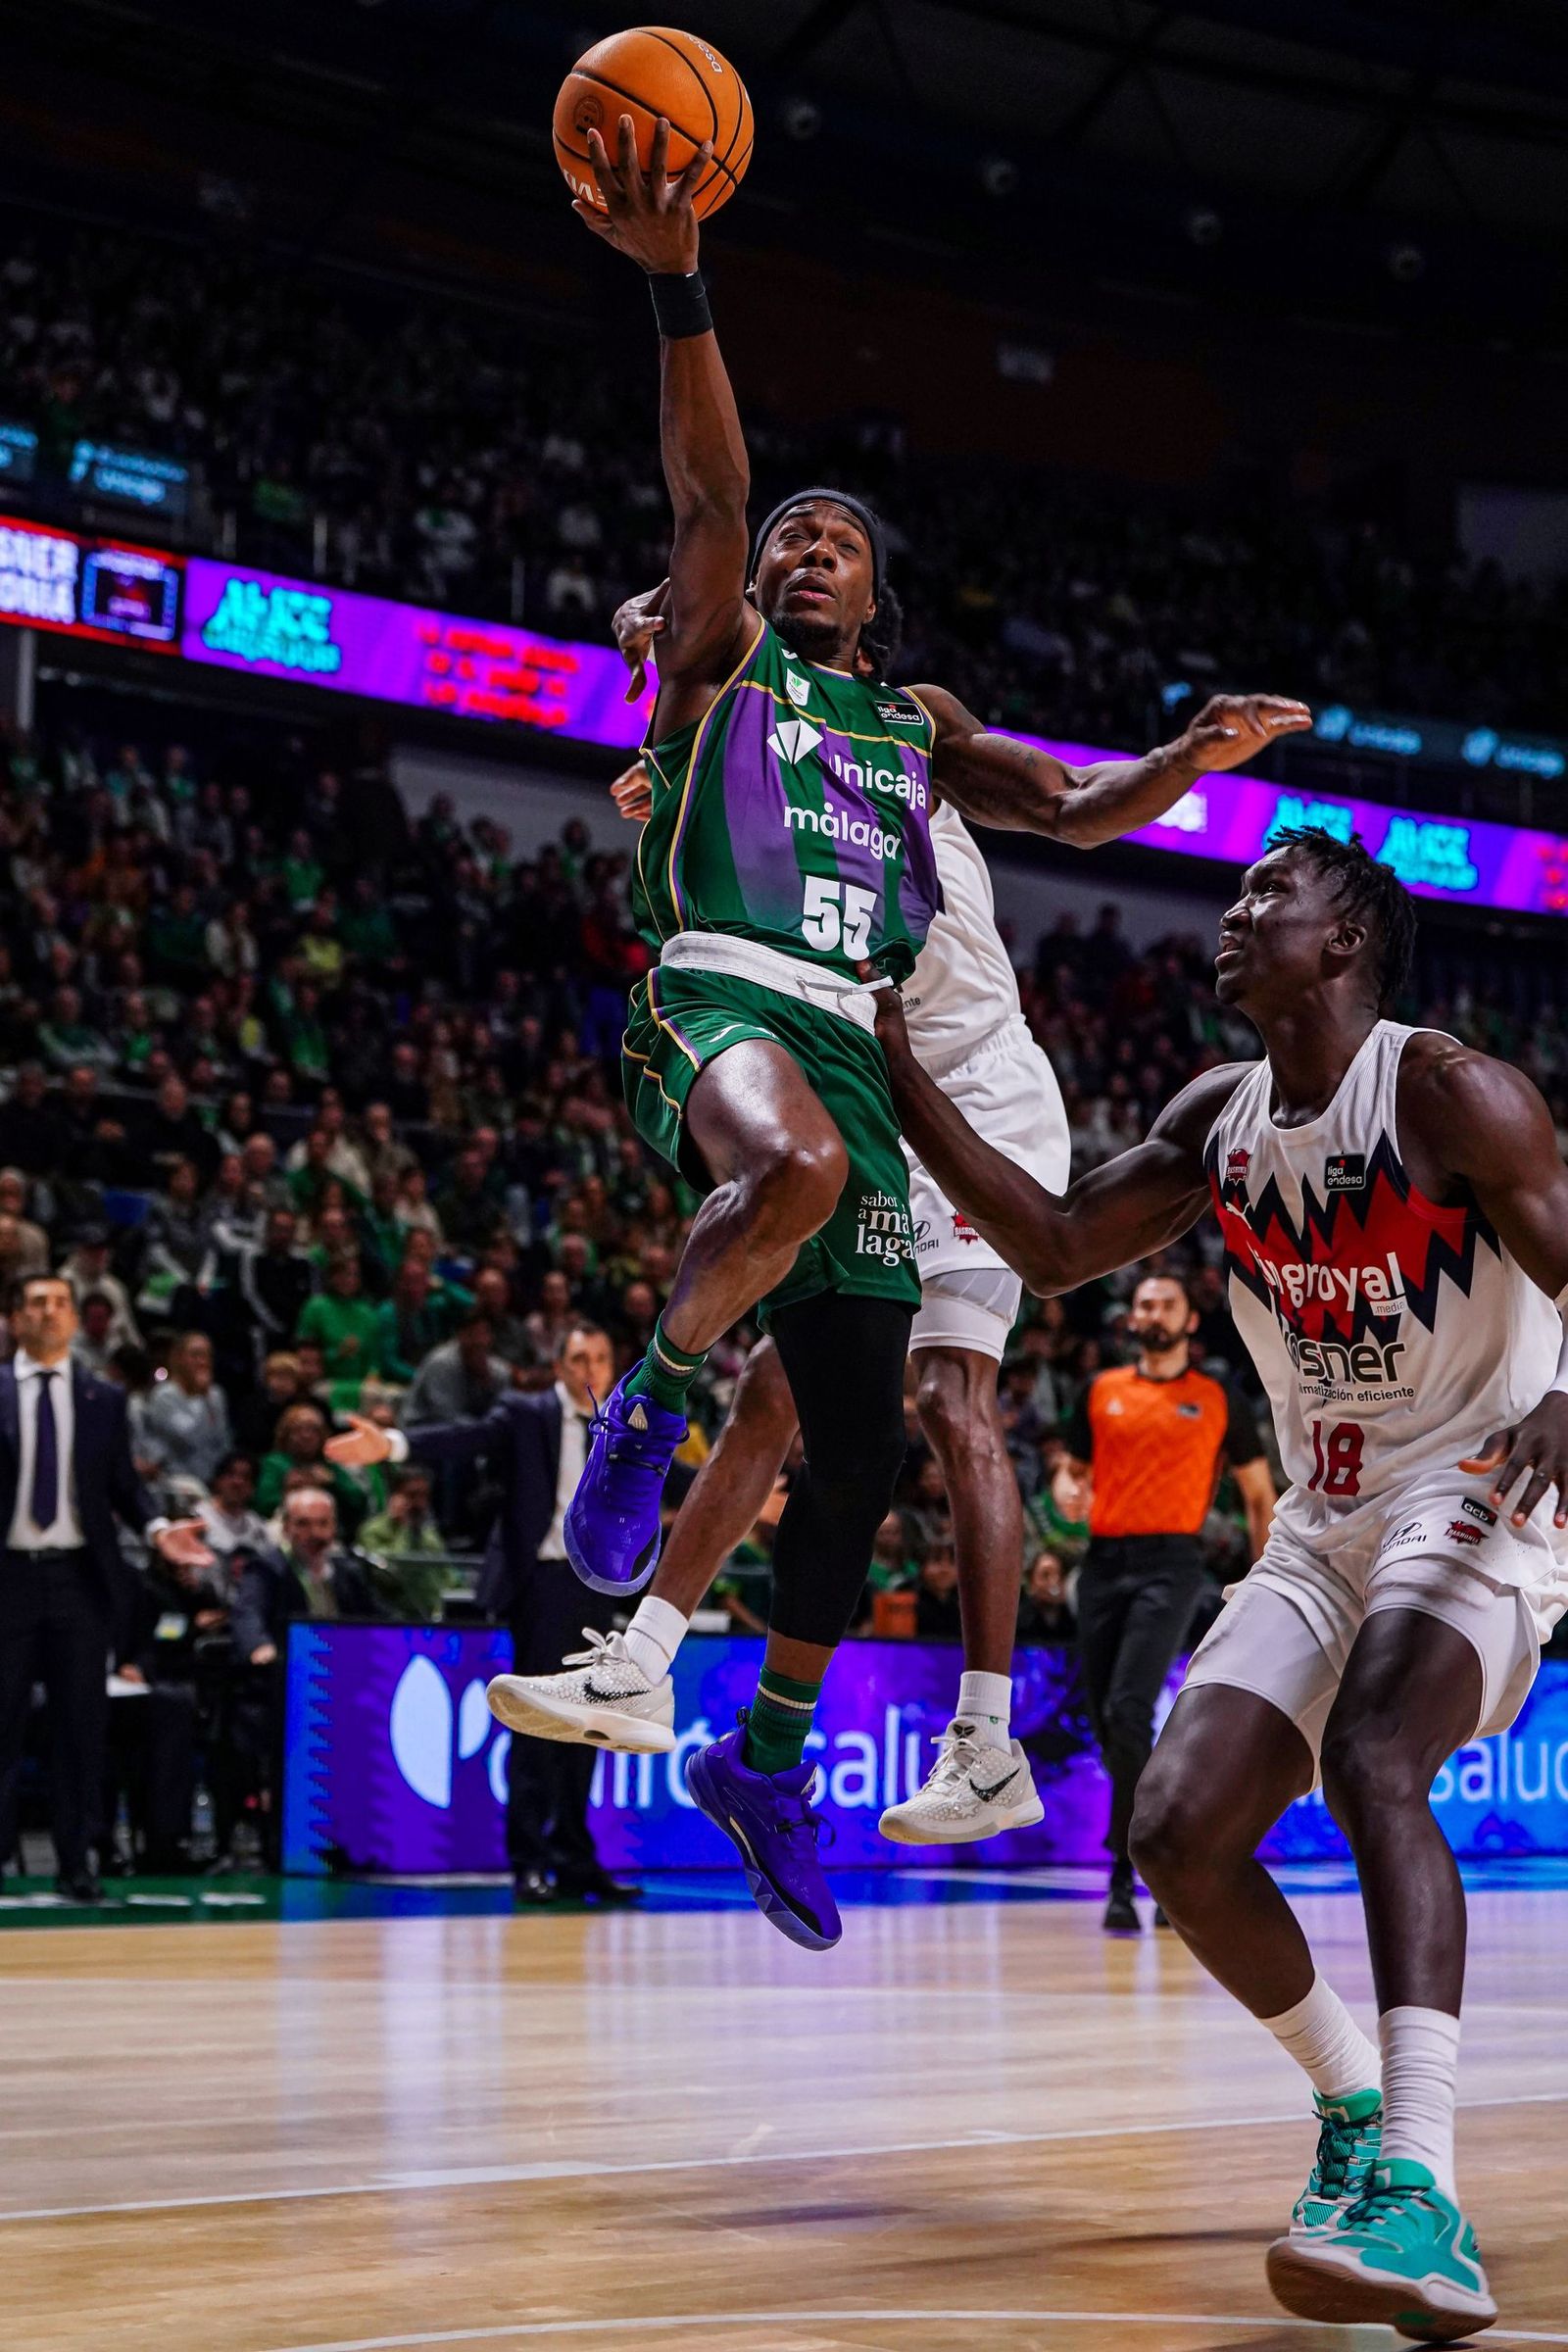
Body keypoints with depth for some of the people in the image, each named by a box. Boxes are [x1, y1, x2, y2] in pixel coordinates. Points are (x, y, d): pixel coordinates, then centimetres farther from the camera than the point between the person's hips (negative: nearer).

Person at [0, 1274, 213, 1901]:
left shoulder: (104, 1400, 10)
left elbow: (123, 1485, 9)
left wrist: (156, 1527, -8)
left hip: (80, 1577, 2)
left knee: (81, 1723, 4)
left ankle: (75, 1862, 9)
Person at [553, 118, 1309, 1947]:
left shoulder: (919, 722, 27)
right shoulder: (719, 659, 13)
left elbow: (1077, 812, 20)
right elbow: (709, 489, -3)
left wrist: (1200, 756, 0)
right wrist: (676, 280, -18)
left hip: (851, 1043, 5)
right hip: (717, 996, -5)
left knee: (860, 1450, 4)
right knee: (795, 1165, -43)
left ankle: (769, 1760, 21)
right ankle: (650, 1407, -17)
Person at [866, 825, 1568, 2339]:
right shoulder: (1221, 1121, 8)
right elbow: (1056, 1247, 9)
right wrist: (902, 1078, 2)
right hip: (1323, 1524, 7)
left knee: (1371, 1758, -34)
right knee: (1178, 1835, -6)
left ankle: (1421, 2202, -44)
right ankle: (1353, 2103, 19)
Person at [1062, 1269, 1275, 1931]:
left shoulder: (1220, 1400, 8)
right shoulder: (1101, 1391, 15)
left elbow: (1259, 1495, 12)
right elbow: (1075, 1469, 23)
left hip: (1169, 1561, -4)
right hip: (1103, 1560, 4)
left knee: (1128, 1711, -19)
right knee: (1106, 1723, 5)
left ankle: (1123, 1877, -14)